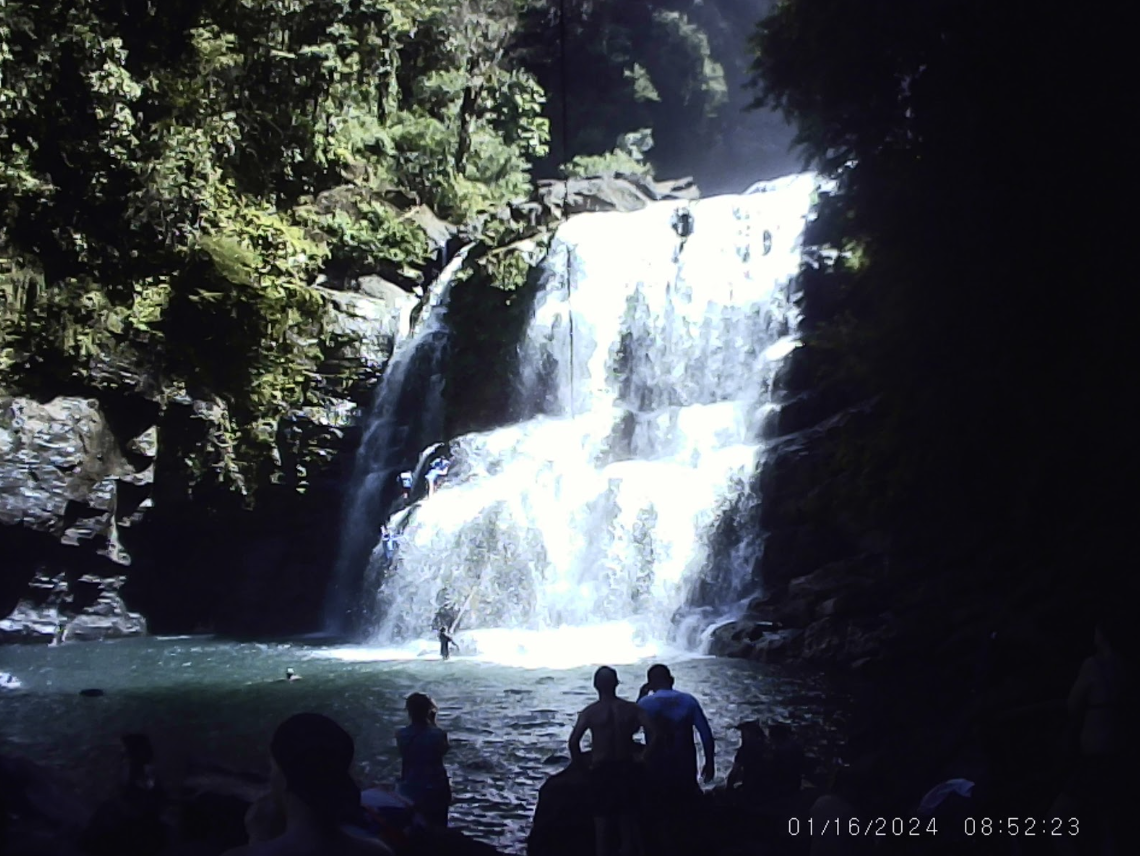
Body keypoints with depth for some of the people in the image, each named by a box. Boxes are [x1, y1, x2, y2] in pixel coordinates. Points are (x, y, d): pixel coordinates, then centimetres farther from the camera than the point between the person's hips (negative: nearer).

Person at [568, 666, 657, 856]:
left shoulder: (590, 712, -8)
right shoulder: (631, 709, -2)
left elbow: (574, 740, -18)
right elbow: (653, 731, -12)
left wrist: (578, 762, -3)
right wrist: (645, 756, -1)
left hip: (601, 770, -2)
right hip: (626, 768, 2)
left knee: (602, 817, 9)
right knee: (627, 815, 15)